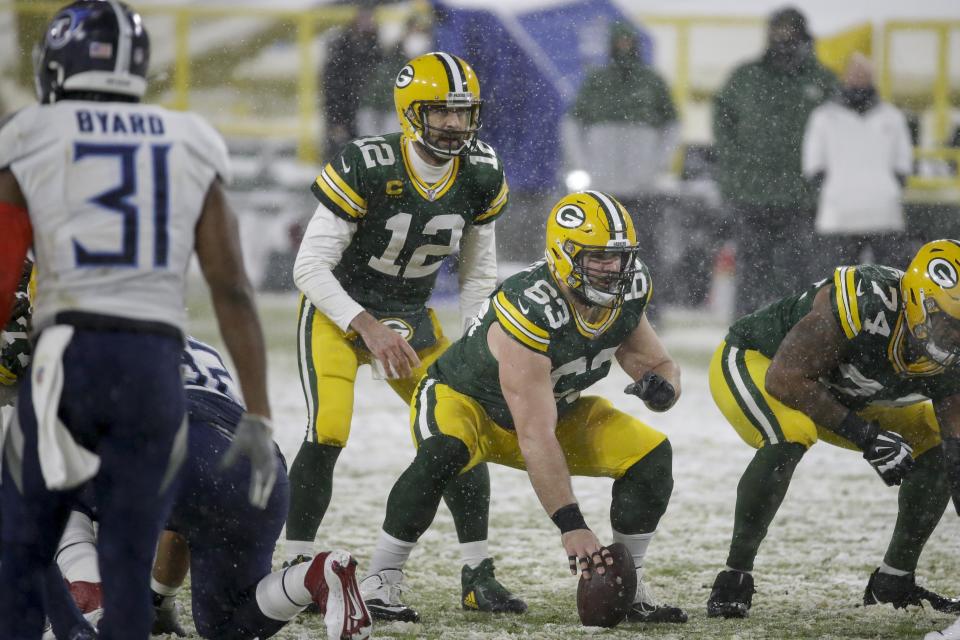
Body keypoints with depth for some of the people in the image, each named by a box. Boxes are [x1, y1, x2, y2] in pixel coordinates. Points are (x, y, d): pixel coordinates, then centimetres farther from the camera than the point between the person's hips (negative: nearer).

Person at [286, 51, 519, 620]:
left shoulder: (482, 177, -9)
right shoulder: (364, 169, -26)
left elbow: (479, 274, 5)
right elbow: (310, 267, -22)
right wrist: (367, 328, -30)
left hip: (410, 317, 5)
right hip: (338, 310, -5)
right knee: (328, 433, -21)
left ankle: (479, 577, 4)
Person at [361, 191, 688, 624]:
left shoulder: (626, 295, -16)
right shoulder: (530, 312, -37)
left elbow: (661, 367, 1)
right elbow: (535, 437, -39)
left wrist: (661, 387, -26)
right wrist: (571, 526, -42)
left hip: (554, 409, 7)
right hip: (465, 402, -7)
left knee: (651, 454, -11)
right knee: (444, 455, -39)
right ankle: (377, 583, -25)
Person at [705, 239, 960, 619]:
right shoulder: (867, 303, -37)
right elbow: (783, 379, -35)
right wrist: (863, 434, -34)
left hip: (837, 395, 7)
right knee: (789, 438, -38)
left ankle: (894, 582, 10)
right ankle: (733, 580, -26)